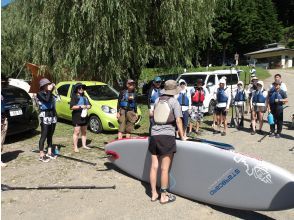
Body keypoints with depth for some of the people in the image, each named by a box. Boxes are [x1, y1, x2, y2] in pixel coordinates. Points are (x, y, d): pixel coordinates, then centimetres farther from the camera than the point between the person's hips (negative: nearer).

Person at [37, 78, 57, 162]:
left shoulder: (50, 94, 14)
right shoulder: (40, 94, -5)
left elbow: (56, 98, 4)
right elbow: (46, 99, -23)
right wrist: (49, 90, -16)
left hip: (53, 116, 7)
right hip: (45, 117, -7)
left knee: (50, 135, 13)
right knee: (44, 136, -4)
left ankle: (49, 152, 24)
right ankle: (41, 155, 2)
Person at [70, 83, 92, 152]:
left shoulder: (85, 97, 18)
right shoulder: (74, 97, -4)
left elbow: (89, 105, 19)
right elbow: (72, 107, -15)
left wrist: (88, 106, -3)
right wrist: (80, 106, -23)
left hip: (84, 116, 7)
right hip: (77, 116, -7)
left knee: (84, 132, 13)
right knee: (77, 132, -7)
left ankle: (84, 145, 24)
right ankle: (75, 147, -2)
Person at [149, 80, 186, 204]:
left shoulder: (157, 101, 13)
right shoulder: (174, 102, -1)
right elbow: (178, 121, -6)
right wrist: (182, 136, 2)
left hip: (154, 135, 5)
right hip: (167, 136, -5)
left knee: (154, 166, 9)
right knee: (164, 168, 1)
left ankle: (154, 194, 21)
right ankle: (164, 196, 11)